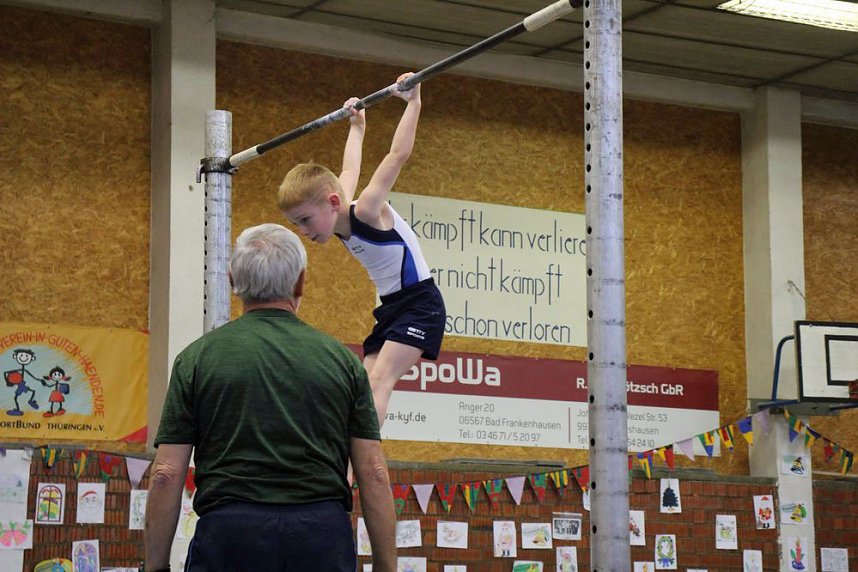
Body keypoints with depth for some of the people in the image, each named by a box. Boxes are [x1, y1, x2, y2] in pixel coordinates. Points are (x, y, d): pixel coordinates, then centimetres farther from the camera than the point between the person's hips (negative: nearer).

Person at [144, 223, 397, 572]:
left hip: (230, 534, -1)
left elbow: (167, 476, 2)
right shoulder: (340, 359, 9)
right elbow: (374, 474, 5)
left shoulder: (198, 358, 6)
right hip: (322, 538, 1)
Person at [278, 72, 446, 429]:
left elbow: (398, 155, -22)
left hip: (420, 305, -9)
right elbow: (349, 170, 22)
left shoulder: (366, 212, -20)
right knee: (367, 386, -2)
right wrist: (356, 126, 35)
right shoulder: (339, 219, 4)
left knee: (379, 380, -22)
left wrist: (413, 102, -18)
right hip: (390, 308, 9)